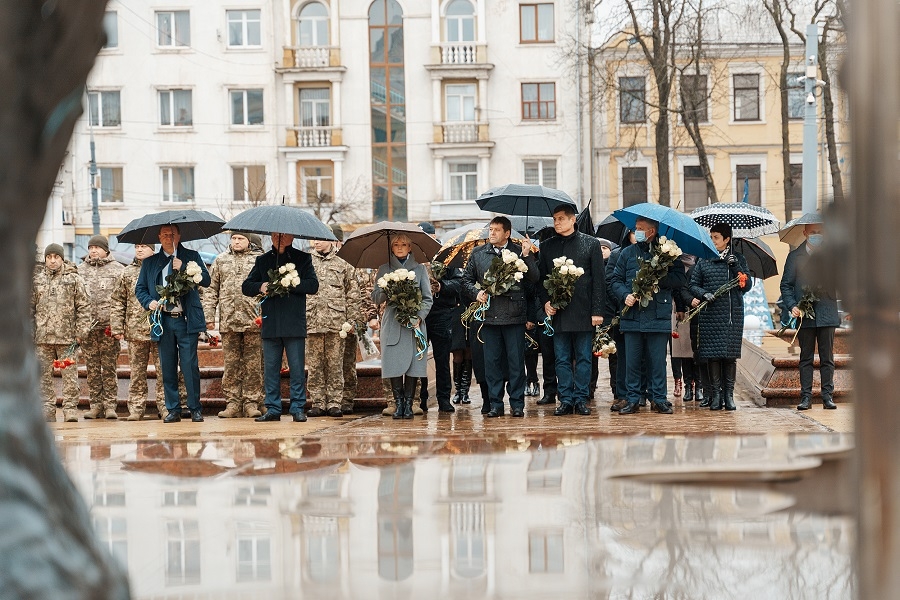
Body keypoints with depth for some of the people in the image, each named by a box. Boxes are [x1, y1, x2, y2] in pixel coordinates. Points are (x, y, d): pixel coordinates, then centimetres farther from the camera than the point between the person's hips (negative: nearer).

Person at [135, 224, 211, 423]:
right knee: (168, 367, 5)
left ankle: (195, 409, 5)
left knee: (190, 365, -4)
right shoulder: (150, 262, 14)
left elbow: (206, 280, -2)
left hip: (186, 320, -2)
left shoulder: (191, 257, 8)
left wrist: (183, 268, -14)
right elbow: (139, 288, 16)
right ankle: (173, 410, 12)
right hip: (163, 321, 2)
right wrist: (149, 302, -4)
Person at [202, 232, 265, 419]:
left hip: (253, 321, -2)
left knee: (253, 364, 0)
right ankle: (232, 403, 8)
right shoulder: (220, 260, 14)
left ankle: (252, 403, 5)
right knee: (231, 364, 4)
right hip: (228, 321, 2)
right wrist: (209, 317, 5)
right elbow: (211, 290, 14)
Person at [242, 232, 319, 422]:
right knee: (270, 368, 4)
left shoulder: (302, 258, 8)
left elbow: (313, 285, -3)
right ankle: (273, 409, 10)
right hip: (270, 325, 3)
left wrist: (291, 284, -15)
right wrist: (260, 287, -8)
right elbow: (246, 286, 13)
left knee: (297, 368, -3)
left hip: (294, 325, -3)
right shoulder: (262, 260, 15)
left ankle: (298, 408, 3)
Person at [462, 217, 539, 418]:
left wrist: (527, 256, -13)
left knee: (516, 361, 1)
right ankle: (495, 405, 12)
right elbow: (467, 279, 17)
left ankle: (517, 404, 9)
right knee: (491, 361, 5)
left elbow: (534, 279, -3)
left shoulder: (520, 252, 3)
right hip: (489, 315, 2)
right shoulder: (478, 254, 11)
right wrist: (476, 293, -1)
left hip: (514, 315, -2)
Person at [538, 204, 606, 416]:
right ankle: (566, 400, 10)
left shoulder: (591, 243, 3)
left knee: (583, 358, 3)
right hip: (557, 312, 2)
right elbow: (541, 279, 13)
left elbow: (598, 279, 0)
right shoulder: (547, 246, 11)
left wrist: (597, 311, -6)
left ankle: (581, 399, 9)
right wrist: (545, 302, -3)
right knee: (562, 359, 5)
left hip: (583, 311, -2)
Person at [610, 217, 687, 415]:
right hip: (632, 317, 2)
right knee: (632, 361, 4)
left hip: (659, 317, -2)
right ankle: (633, 400, 11)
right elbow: (616, 280, 13)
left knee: (658, 361, 2)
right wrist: (625, 295, -6)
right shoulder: (627, 253, 12)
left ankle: (659, 399, 11)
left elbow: (680, 279, -2)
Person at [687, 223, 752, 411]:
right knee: (712, 354, -2)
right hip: (709, 315, 1)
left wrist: (736, 267, -11)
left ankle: (729, 394, 4)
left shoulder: (738, 260, 8)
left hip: (732, 314, -1)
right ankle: (716, 394, 4)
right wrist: (704, 294, -10)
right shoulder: (704, 261, 10)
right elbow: (693, 284, 10)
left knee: (730, 355, -1)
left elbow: (747, 285, 2)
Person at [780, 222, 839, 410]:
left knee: (827, 358, 3)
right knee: (806, 358, 4)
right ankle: (806, 396, 7)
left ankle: (828, 395, 8)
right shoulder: (795, 257, 7)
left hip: (826, 314, 0)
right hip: (804, 315, 0)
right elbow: (786, 285, 5)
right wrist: (792, 306, -9)